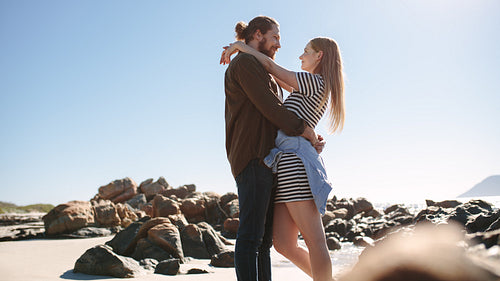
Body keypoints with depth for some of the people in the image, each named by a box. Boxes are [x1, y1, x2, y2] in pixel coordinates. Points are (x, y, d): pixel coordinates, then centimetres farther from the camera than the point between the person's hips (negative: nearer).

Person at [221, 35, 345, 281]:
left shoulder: (314, 82, 0)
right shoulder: (319, 89, 27)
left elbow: (271, 67, 3)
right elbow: (278, 78, 32)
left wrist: (240, 45, 17)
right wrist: (243, 54, 28)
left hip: (295, 160, -9)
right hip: (289, 163, 9)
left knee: (314, 240, -10)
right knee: (284, 244, 4)